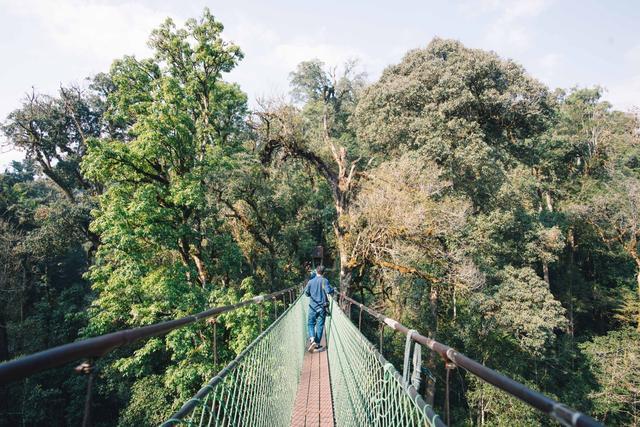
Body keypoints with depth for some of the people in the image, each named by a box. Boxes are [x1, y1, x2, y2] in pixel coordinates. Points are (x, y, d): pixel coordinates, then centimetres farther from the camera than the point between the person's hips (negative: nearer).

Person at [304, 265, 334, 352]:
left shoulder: (311, 281, 0)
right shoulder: (324, 280, -9)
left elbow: (306, 293, 4)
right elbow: (328, 291, -22)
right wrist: (333, 289, -2)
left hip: (313, 306, 2)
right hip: (322, 307, -1)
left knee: (311, 323, 13)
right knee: (320, 325, 8)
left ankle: (312, 339, -11)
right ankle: (317, 344, 12)